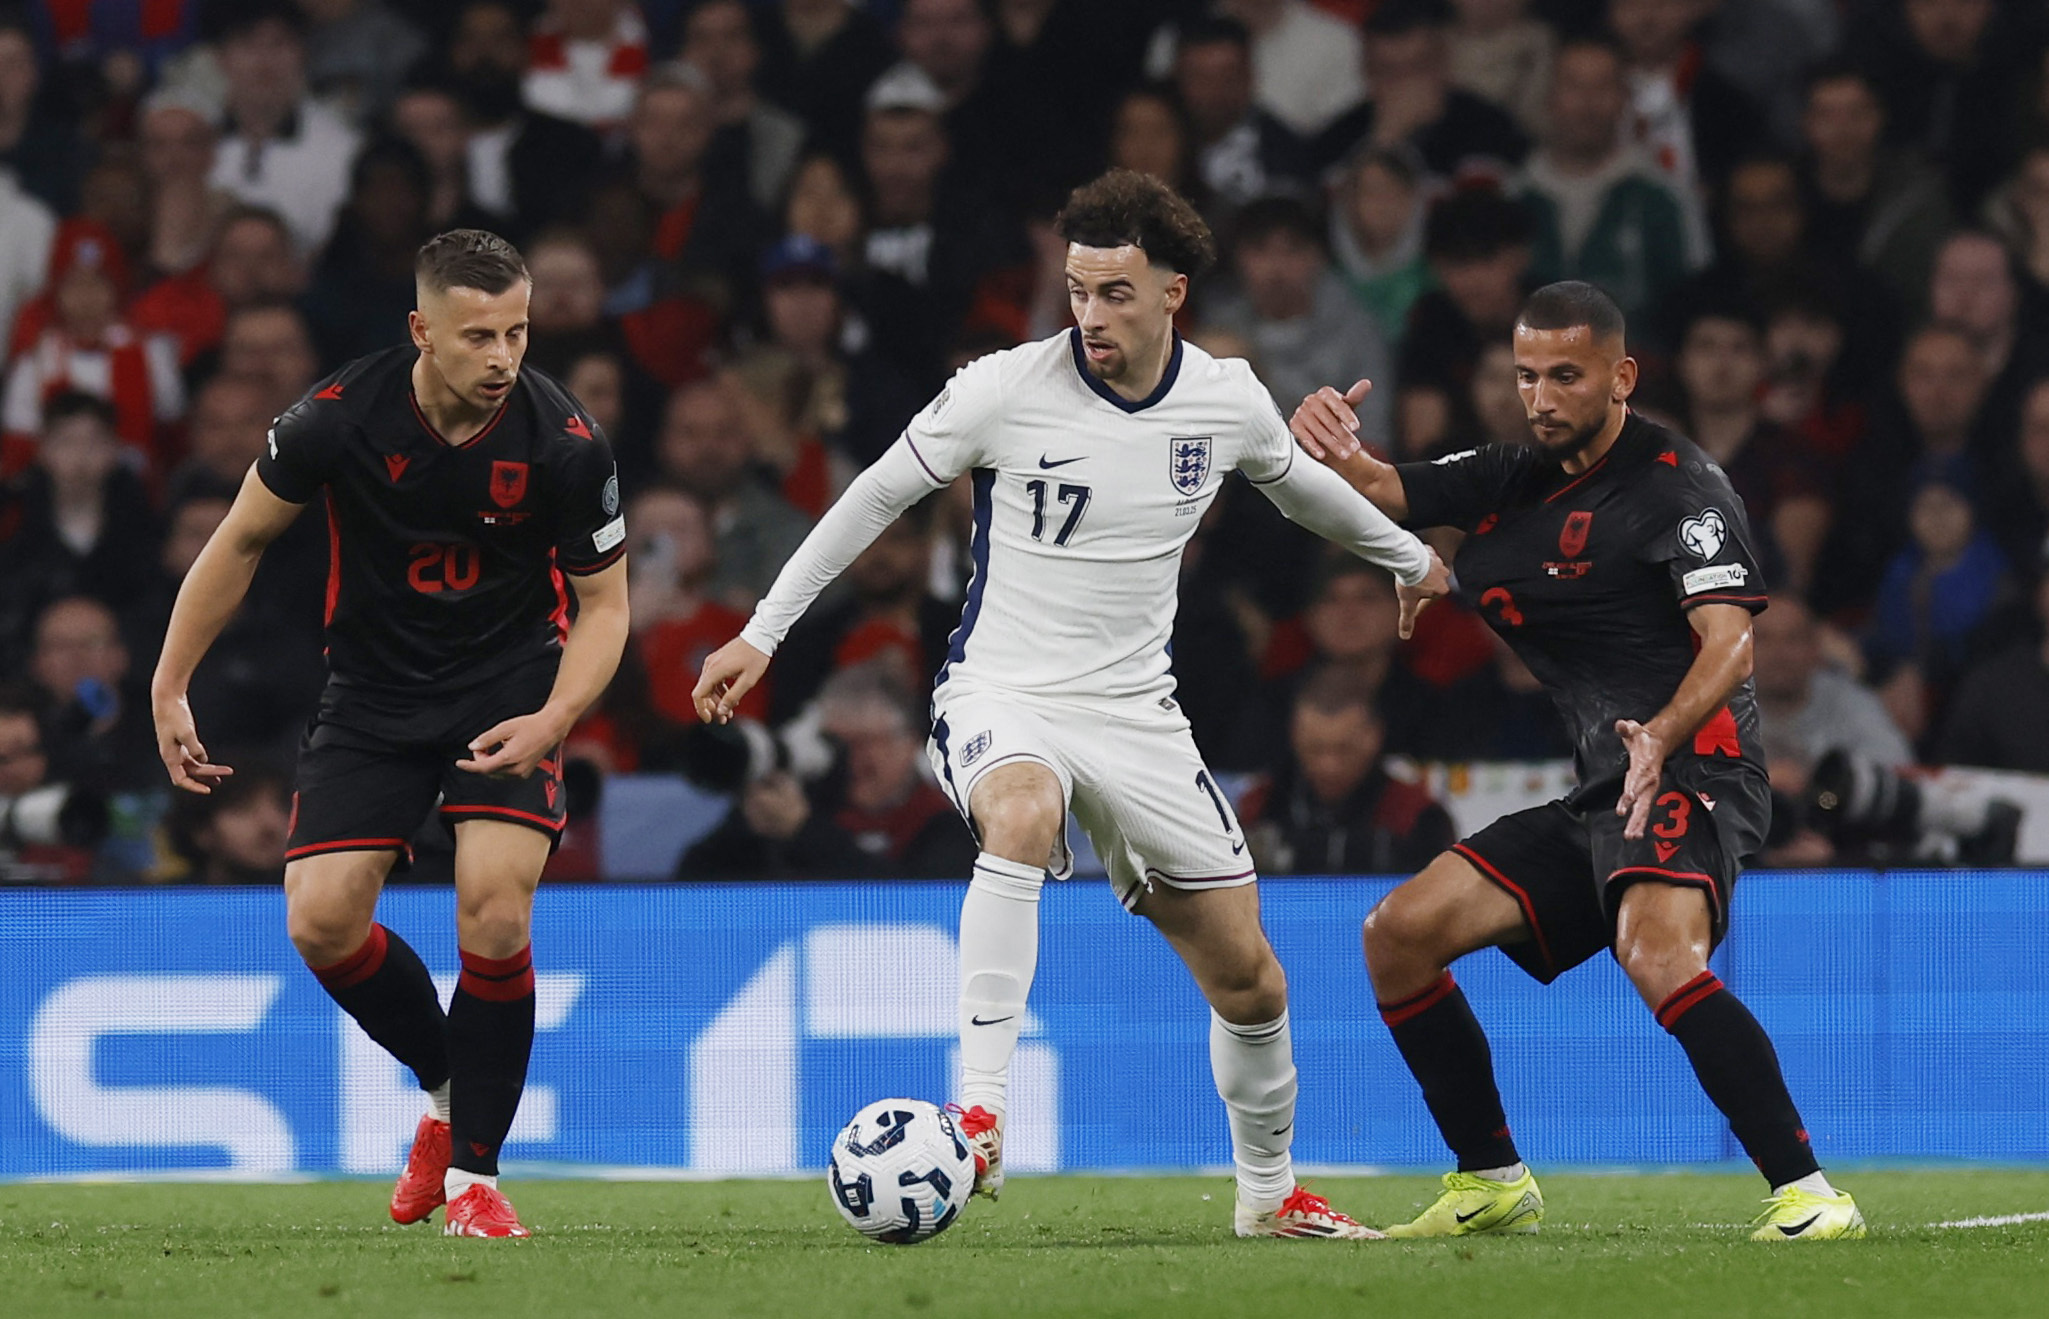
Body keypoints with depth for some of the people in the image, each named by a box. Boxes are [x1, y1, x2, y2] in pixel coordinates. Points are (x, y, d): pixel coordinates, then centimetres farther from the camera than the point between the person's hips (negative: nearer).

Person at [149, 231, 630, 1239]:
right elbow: (243, 540, -2)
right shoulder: (340, 417, -19)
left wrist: (551, 722, -24)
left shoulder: (564, 445, -20)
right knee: (321, 923, -9)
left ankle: (473, 1171, -1)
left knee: (494, 912, -19)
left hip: (511, 685, -2)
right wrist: (169, 689, -1)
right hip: (374, 690, 2)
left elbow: (604, 601, -7)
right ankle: (447, 1087, 21)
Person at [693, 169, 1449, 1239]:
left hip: (1136, 711, 4)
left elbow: (1298, 484, 22)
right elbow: (877, 495, 0)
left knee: (1248, 981, 5)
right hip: (999, 697, -4)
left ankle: (1269, 1192, 31)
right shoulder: (1006, 389, -13)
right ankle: (979, 1118, -43)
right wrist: (762, 634, 0)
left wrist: (1409, 557, 38)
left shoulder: (1227, 399, -2)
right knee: (1022, 815, -40)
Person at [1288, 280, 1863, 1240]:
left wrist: (1661, 737, -38)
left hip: (1688, 771, -9)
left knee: (1655, 952, -35)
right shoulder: (1516, 482, 17)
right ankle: (1492, 1181, 15)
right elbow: (1378, 492, 16)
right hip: (1595, 799, 9)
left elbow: (1730, 643, -18)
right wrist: (1332, 448, -9)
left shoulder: (1677, 485, -7)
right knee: (1399, 934, 3)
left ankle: (1806, 1194, -34)